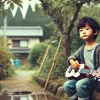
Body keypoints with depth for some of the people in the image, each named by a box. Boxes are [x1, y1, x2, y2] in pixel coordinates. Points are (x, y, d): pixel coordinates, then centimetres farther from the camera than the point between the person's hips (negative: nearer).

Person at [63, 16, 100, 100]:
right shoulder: (82, 49, 12)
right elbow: (72, 57, 23)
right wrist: (72, 62, -1)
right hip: (83, 76, 8)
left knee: (80, 84, -32)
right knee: (67, 85, -8)